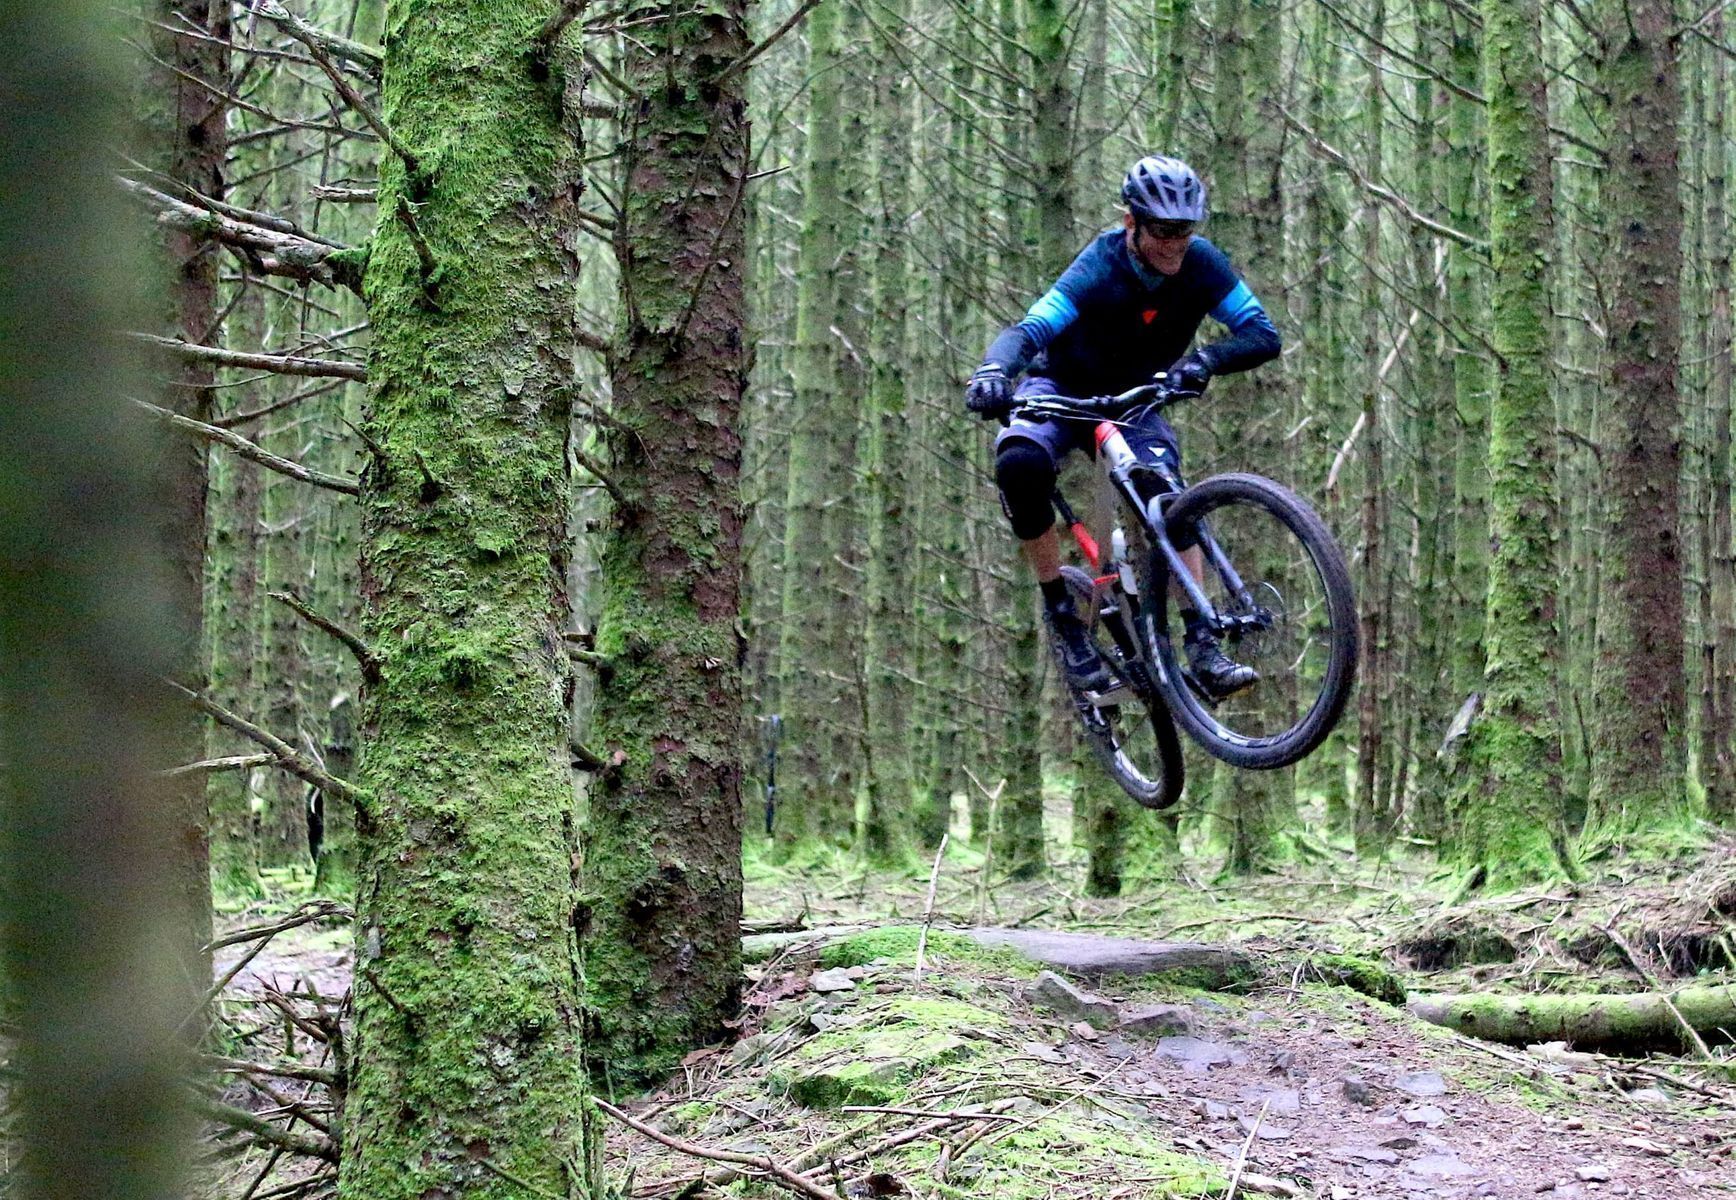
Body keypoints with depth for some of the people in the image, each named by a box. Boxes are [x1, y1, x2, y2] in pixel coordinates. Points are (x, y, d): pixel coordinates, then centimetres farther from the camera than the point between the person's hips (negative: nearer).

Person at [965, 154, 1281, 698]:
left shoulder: (1201, 263, -17)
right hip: (1063, 390, -3)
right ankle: (1063, 617, -21)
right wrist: (993, 372, -63)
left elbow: (1263, 335, -21)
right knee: (1020, 465, -34)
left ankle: (1203, 649, -22)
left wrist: (1205, 359, -42)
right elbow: (1030, 329, -40)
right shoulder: (1100, 270, -29)